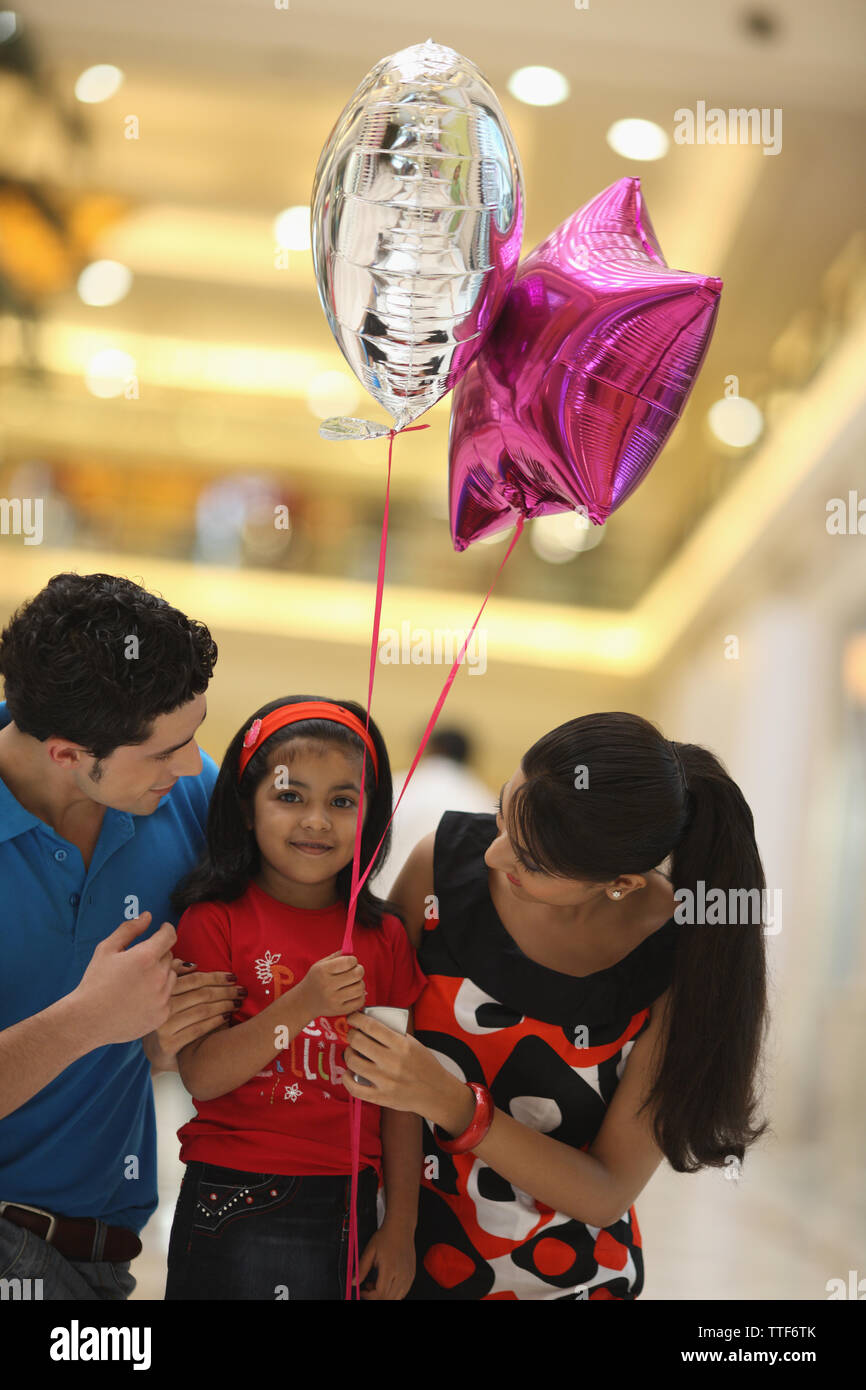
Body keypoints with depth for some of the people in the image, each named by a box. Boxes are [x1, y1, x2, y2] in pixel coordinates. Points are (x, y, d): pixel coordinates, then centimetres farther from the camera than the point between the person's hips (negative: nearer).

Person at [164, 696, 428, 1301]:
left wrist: (400, 1227, 3)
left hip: (350, 1208, 3)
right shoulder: (215, 922, -4)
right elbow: (200, 1075, -11)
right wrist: (302, 1005, -22)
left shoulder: (384, 937, 6)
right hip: (237, 1203, -3)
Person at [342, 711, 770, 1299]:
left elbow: (607, 1196, -19)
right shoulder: (447, 859, -19)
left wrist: (452, 1105, -31)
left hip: (558, 1276, -2)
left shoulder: (684, 963, -23)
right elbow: (369, 1012, -5)